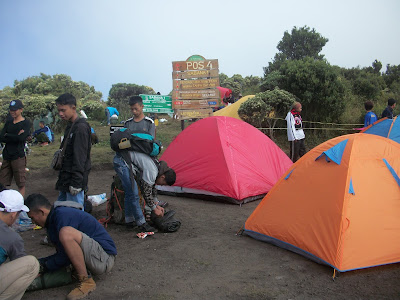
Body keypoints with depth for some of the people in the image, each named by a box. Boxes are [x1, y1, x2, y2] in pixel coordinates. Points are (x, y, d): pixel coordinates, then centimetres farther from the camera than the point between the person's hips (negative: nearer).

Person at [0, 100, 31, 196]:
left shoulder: (26, 123, 0)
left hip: (18, 157, -5)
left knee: (21, 184, 0)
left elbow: (22, 138, -15)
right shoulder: (8, 123, 17)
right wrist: (15, 137, -9)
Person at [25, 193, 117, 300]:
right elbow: (61, 252, 20)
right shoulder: (54, 217, 14)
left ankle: (86, 282, -19)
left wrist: (43, 267, -5)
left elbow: (65, 256, -19)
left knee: (66, 233, -30)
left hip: (104, 258, -11)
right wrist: (38, 262, 9)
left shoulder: (63, 215, -16)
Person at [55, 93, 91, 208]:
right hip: (65, 178, 10)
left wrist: (76, 183, -22)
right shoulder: (70, 126, 14)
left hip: (74, 179, -10)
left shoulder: (81, 128, -17)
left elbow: (80, 158, -21)